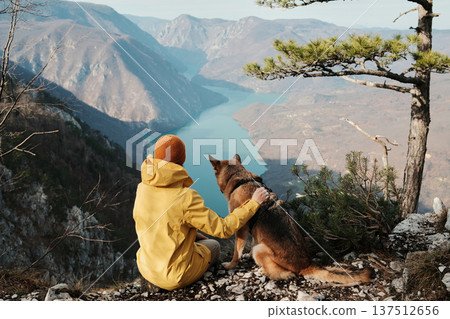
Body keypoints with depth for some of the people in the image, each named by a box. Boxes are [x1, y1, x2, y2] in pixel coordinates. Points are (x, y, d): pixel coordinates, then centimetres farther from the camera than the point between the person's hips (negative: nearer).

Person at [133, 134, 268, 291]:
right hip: (176, 277, -5)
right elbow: (224, 229, -22)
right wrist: (253, 203, -10)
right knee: (213, 246, 25)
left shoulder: (143, 187, -10)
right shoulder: (186, 198, -29)